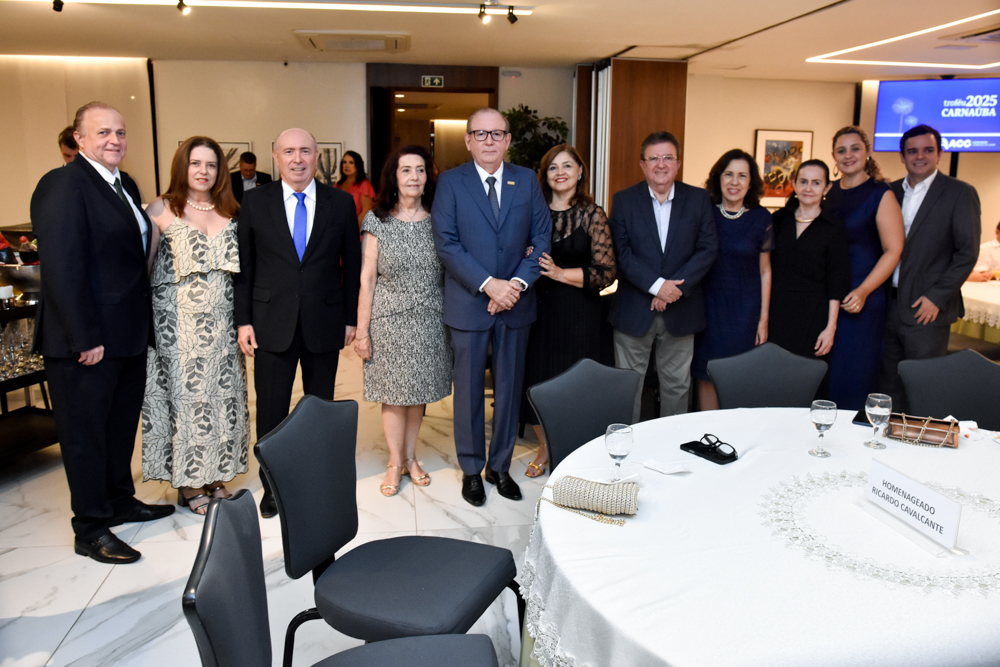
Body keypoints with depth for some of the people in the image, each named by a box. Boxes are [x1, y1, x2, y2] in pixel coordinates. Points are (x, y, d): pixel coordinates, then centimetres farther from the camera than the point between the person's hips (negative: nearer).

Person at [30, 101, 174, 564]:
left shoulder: (125, 186, 12)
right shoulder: (64, 185, -15)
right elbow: (61, 270, -20)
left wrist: (144, 325, 7)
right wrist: (86, 339, -21)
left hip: (127, 335, 9)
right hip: (85, 341, -8)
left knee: (122, 425, 21)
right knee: (86, 434, 6)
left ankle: (120, 501, 39)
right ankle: (91, 530, 20)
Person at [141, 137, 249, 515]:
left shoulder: (230, 212, 9)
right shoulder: (162, 209, -2)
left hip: (220, 324, 4)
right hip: (177, 324, -4)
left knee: (222, 395, 8)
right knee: (183, 395, 3)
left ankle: (215, 476, 23)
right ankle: (187, 484, 16)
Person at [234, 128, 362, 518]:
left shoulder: (340, 203, 2)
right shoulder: (255, 201, 2)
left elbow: (351, 265, 4)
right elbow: (244, 266, 3)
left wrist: (351, 318, 2)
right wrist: (243, 320, -2)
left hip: (325, 322, 1)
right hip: (272, 322, 0)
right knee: (270, 410, 5)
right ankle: (272, 487, 22)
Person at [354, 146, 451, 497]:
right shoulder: (377, 221, -4)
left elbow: (449, 271, 6)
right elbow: (367, 279, -4)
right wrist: (362, 330, -6)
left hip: (430, 320, 2)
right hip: (390, 319, -2)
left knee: (419, 391, 13)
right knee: (393, 393, 6)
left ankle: (410, 457, 31)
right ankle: (395, 462, 24)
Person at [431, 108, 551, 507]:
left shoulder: (527, 181, 6)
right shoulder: (451, 182, -2)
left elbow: (542, 236, 2)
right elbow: (446, 244, -10)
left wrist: (519, 283, -13)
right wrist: (488, 284, -18)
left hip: (516, 302, 3)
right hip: (469, 303, -2)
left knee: (510, 388, 11)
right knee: (469, 389, 8)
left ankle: (500, 466, 28)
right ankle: (471, 469, 25)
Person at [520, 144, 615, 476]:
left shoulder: (592, 214, -3)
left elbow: (605, 273, -8)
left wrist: (560, 273, -16)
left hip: (577, 312, -3)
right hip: (538, 308, 3)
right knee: (535, 378, 7)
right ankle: (544, 447, 28)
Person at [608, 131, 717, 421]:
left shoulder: (699, 199, 4)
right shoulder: (623, 200, 1)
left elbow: (708, 248, -3)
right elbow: (621, 252, -8)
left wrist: (677, 287, -15)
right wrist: (656, 285, -18)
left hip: (681, 310, 1)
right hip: (633, 310, -1)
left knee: (677, 385, 12)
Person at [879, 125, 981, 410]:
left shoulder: (960, 193, -2)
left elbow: (967, 252, -7)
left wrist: (937, 297, -13)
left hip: (927, 309, -5)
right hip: (889, 304, 5)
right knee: (888, 383, 11)